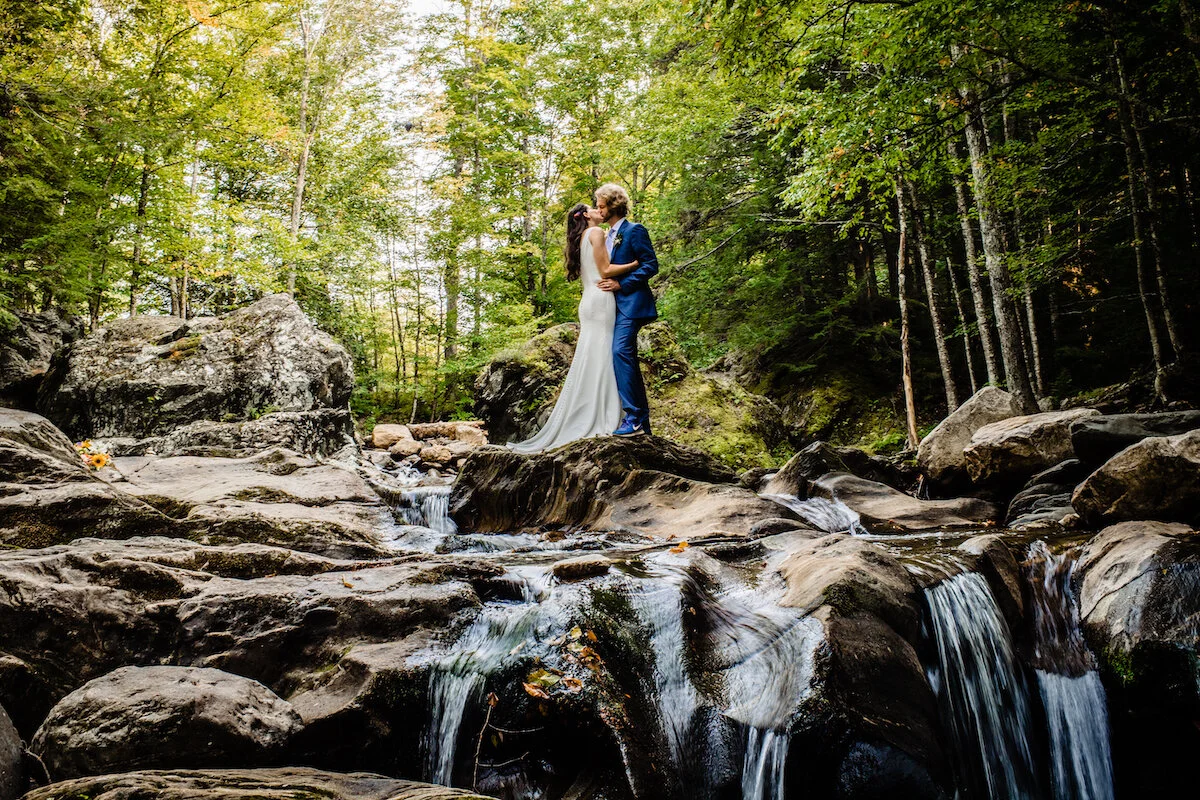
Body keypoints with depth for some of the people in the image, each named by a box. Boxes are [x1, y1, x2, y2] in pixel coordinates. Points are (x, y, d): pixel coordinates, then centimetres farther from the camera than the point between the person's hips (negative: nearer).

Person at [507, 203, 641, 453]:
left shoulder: (581, 239, 24)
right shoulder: (595, 232, -2)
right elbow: (605, 270, -10)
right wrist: (637, 263, -6)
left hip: (589, 301, 9)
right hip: (601, 299, -9)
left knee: (589, 360, 6)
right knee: (601, 358, -12)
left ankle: (582, 423, 5)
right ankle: (601, 423, -15)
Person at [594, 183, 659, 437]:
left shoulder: (634, 230, -5)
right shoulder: (608, 235, 20)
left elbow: (651, 265, -12)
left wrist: (621, 284, -16)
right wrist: (606, 284, 10)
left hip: (631, 303, -9)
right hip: (615, 305, 10)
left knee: (620, 351, -22)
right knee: (628, 359, 8)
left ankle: (633, 418, -21)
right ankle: (642, 421, 13)